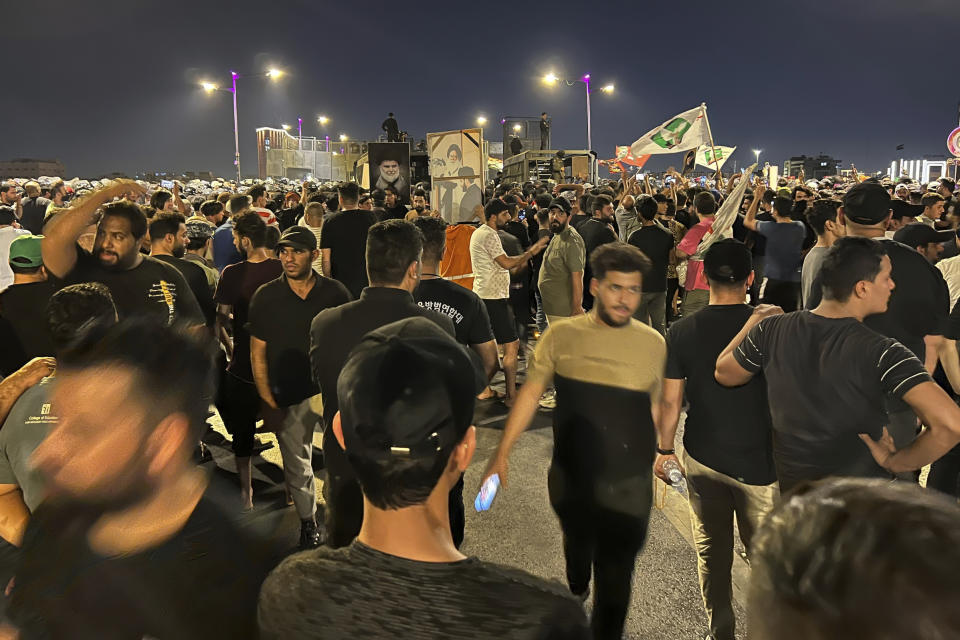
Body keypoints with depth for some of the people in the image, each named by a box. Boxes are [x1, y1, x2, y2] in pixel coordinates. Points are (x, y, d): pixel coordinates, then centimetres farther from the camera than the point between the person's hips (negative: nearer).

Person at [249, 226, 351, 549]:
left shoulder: (335, 293, -2)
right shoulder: (265, 297, -2)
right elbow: (258, 353, 2)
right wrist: (267, 402, -3)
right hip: (288, 398, 0)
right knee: (296, 465, 9)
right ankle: (308, 521, 30)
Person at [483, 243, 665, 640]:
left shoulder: (653, 344, -7)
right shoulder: (562, 335, -8)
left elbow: (656, 409, 4)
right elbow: (530, 393, -6)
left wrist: (656, 461, 9)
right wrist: (502, 453, -9)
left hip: (628, 486, -2)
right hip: (569, 477, 2)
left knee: (614, 580, 3)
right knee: (576, 543, 30)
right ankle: (575, 587, 62)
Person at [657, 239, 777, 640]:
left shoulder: (681, 332, -9)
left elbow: (670, 401, -5)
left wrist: (665, 450, 8)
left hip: (702, 458, 2)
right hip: (757, 459, -1)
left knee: (712, 552, 16)